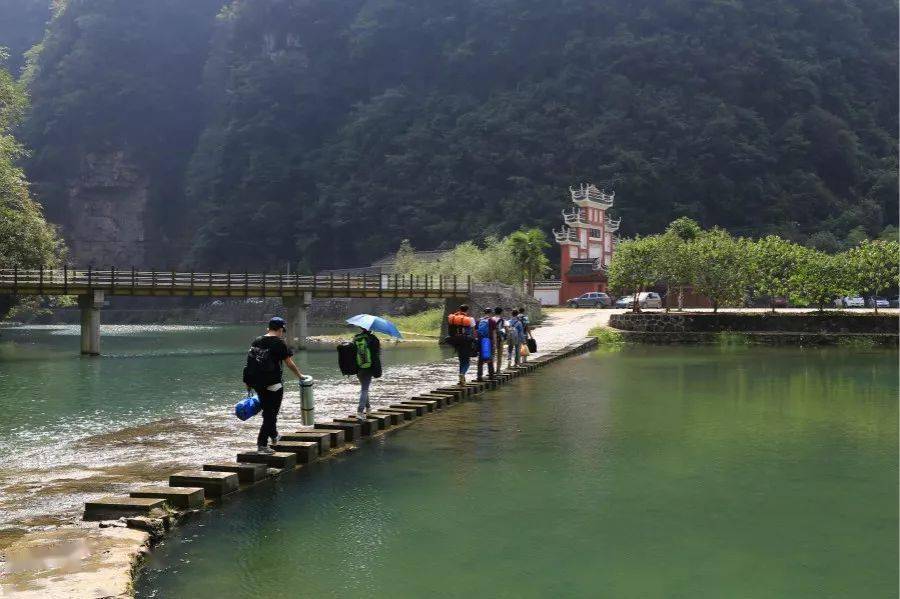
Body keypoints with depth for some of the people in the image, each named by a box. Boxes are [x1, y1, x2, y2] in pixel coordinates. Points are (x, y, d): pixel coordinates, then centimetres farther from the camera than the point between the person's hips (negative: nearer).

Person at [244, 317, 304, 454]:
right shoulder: (279, 343, -8)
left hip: (256, 382, 6)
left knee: (267, 409, 22)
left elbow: (251, 361, 11)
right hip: (273, 383, -6)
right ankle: (262, 444, -2)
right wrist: (299, 375, 10)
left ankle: (273, 435, 35)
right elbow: (289, 363, -6)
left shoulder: (256, 341, 9)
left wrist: (249, 383, 17)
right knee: (270, 413, 1)